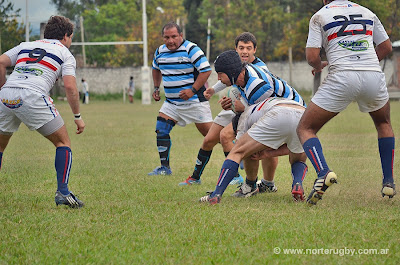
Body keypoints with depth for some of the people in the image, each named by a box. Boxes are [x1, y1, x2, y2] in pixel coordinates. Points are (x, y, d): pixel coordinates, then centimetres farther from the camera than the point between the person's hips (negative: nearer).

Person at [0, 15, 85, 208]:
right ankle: (62, 192, -2)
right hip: (33, 96, -4)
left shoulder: (25, 46, 30)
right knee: (63, 142, 10)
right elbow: (70, 87, 4)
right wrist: (77, 116, 13)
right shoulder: (65, 53, 18)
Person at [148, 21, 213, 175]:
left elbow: (206, 70, -17)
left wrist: (193, 90, -22)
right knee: (161, 131, -2)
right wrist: (156, 88, 17)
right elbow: (156, 69, 27)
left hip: (194, 100, -6)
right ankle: (164, 167, 5)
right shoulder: (160, 52, 6)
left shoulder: (191, 50, -15)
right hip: (171, 102, 6)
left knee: (210, 133, -7)